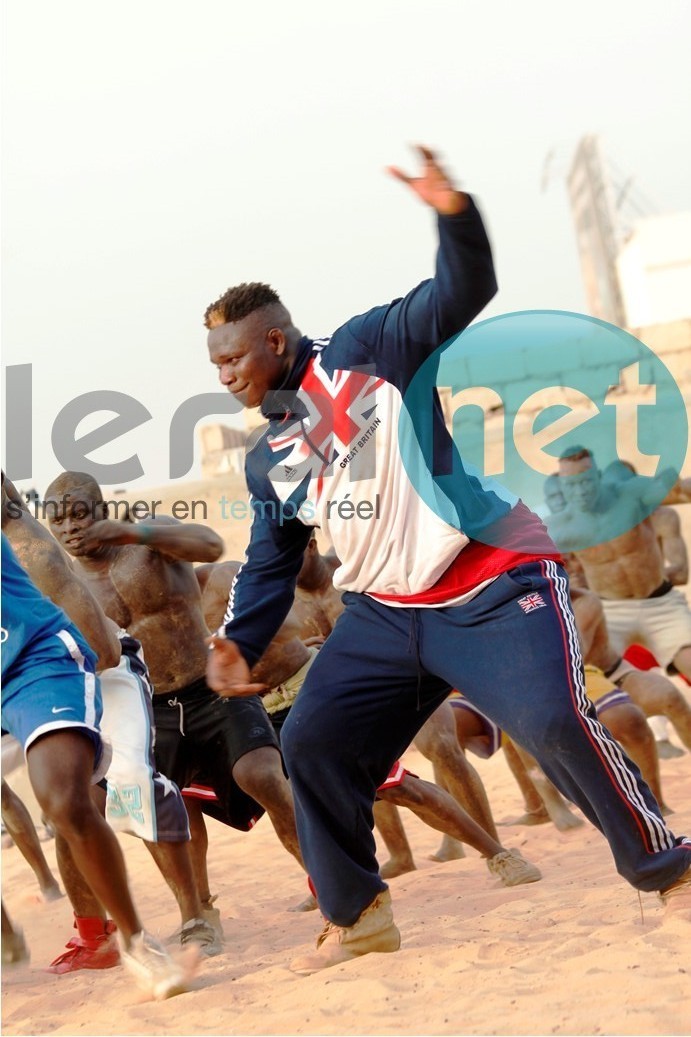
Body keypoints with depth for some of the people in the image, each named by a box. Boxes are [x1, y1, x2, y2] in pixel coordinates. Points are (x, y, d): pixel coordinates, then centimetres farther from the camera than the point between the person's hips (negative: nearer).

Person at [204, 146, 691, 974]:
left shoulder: (365, 350, -6)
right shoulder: (266, 460, 11)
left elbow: (463, 292, -17)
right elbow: (270, 564, 16)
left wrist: (455, 216, -37)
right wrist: (239, 642, 0)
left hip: (495, 587, -7)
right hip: (383, 614, 7)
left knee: (554, 724, -23)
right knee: (311, 742, 1)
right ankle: (356, 915, 15)